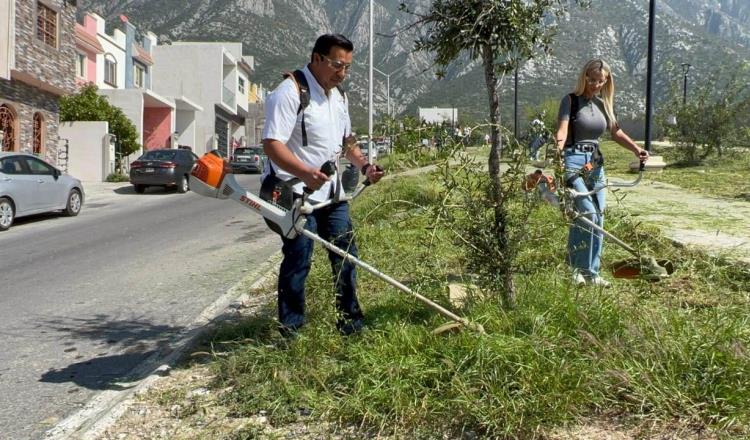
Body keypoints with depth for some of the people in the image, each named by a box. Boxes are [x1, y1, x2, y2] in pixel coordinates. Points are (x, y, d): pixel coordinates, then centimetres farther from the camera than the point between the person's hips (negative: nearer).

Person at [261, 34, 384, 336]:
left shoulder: (339, 96, 13)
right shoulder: (290, 92, -16)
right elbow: (272, 144, -25)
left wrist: (365, 166, 7)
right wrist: (305, 173, -39)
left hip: (331, 192, 8)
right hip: (296, 195, -8)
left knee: (346, 255, 11)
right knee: (297, 262, -3)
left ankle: (350, 323, 25)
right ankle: (291, 332, 12)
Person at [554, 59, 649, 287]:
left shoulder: (603, 104, 15)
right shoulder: (571, 100, -3)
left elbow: (616, 131, 14)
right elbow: (562, 130, -16)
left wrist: (636, 149, -3)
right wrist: (559, 148, -36)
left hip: (596, 163, 7)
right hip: (574, 161, -7)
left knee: (598, 218, 5)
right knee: (587, 213, -19)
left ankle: (592, 272, 13)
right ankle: (578, 269, -9)